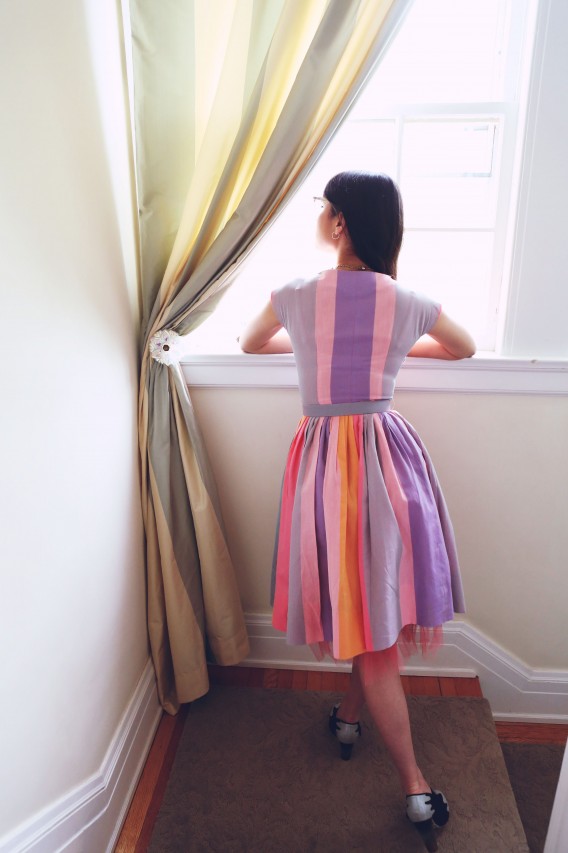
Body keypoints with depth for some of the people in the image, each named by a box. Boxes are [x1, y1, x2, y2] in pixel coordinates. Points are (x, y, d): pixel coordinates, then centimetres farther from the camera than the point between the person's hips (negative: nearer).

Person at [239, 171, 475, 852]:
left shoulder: (295, 296, -4)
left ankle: (415, 787, 25)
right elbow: (465, 348, 19)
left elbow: (250, 343, 17)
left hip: (327, 457, -1)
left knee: (366, 620, 9)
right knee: (381, 600, 18)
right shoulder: (409, 304, -1)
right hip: (388, 451, 2)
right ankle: (349, 714, 39)